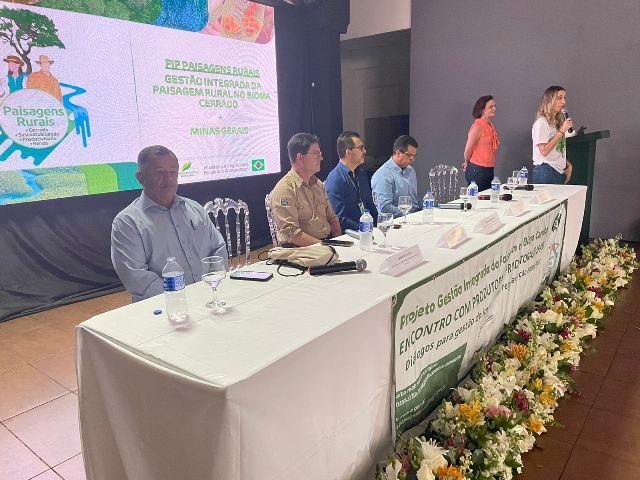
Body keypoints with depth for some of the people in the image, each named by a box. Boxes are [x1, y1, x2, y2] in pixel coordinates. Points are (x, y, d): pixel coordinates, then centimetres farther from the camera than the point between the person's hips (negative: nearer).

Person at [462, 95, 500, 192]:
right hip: (477, 170, -8)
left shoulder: (491, 126, 13)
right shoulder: (477, 126, -14)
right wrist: (467, 163, 6)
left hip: (489, 169, 8)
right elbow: (468, 149, -12)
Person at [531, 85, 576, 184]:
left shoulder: (559, 121, 18)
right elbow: (544, 151, -18)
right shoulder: (541, 122, -8)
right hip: (545, 173, -8)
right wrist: (562, 131, -16)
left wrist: (568, 165, 8)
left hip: (560, 172, 8)